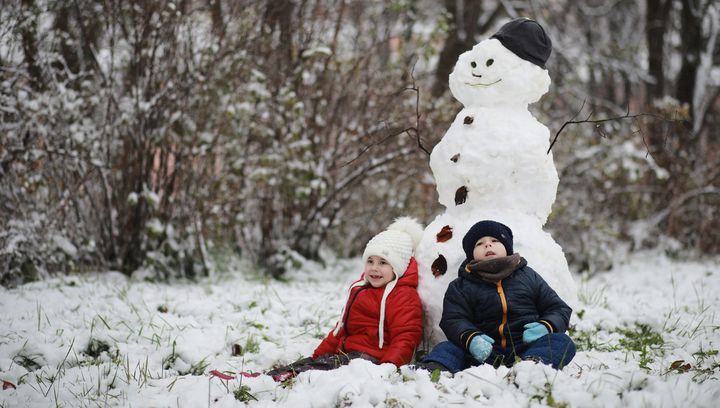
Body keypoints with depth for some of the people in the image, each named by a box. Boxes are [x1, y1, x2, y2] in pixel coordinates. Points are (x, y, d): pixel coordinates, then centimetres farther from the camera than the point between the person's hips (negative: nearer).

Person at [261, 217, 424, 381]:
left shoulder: (404, 296, -6)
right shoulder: (360, 289, 25)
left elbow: (405, 337, -18)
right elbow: (342, 329, 31)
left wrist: (388, 366, -31)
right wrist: (320, 353, 24)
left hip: (371, 356, -9)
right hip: (346, 353, 9)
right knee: (309, 362, -7)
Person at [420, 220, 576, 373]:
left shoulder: (528, 277, 19)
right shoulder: (461, 286, 15)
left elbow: (560, 309, 17)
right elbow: (453, 319, 0)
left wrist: (546, 327, -8)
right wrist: (470, 338, -24)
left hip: (526, 347, 0)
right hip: (485, 352, 0)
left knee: (562, 341, -26)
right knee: (446, 348, -23)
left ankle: (534, 363, -58)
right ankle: (433, 369, -57)